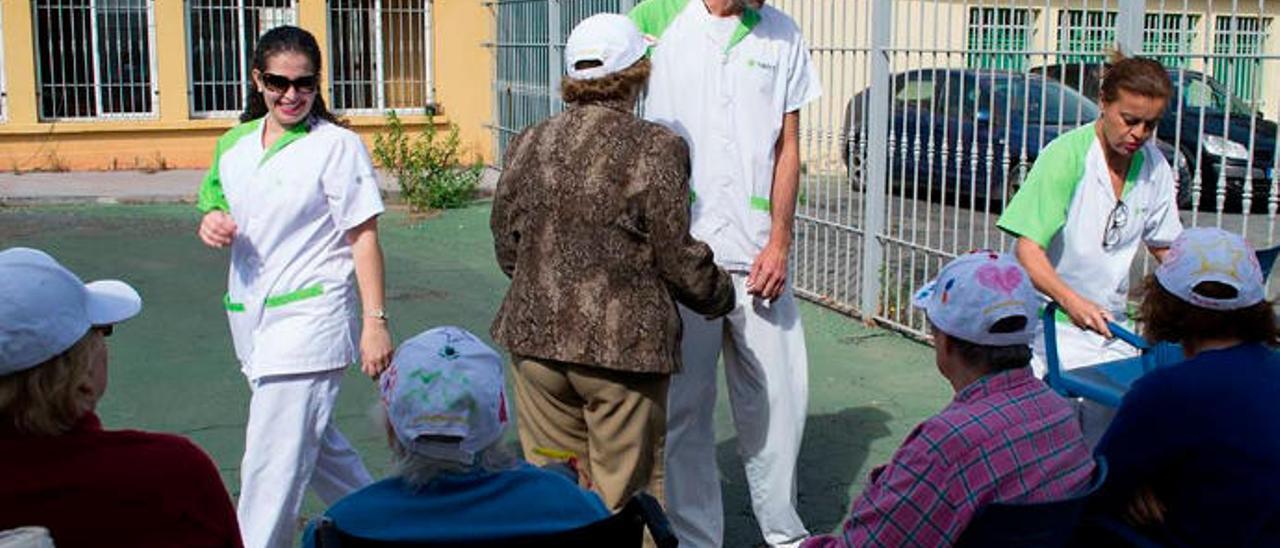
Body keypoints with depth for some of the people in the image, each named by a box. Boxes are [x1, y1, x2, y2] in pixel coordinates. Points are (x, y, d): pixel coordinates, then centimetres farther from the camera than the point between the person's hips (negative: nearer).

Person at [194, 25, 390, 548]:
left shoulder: (337, 145, -9)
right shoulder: (234, 145, 9)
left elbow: (363, 237, -10)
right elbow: (219, 204, 21)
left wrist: (375, 321, -15)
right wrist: (211, 222, -5)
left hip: (309, 317, -7)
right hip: (251, 317, 8)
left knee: (272, 460, -10)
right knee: (311, 437, 20)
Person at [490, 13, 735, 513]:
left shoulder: (527, 146, 4)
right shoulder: (656, 149, -10)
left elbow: (507, 248, 10)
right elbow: (679, 258, -9)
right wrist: (721, 297, 10)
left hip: (535, 339, 4)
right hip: (625, 344, -4)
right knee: (623, 496, 9)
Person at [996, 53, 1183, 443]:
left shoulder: (1154, 167, 3)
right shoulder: (1066, 156, -15)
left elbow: (1166, 247, 16)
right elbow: (1028, 250, -20)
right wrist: (1070, 300, -36)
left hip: (1110, 324, 6)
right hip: (1053, 323, -5)